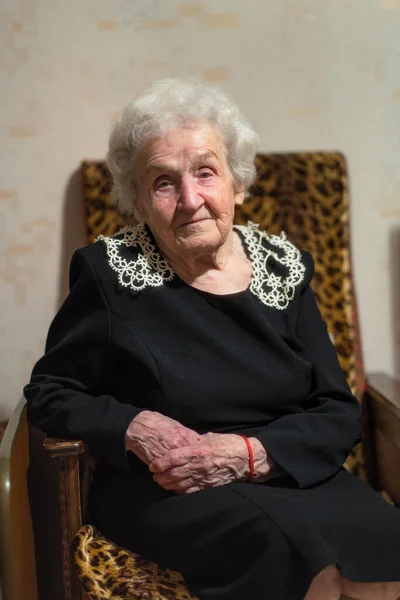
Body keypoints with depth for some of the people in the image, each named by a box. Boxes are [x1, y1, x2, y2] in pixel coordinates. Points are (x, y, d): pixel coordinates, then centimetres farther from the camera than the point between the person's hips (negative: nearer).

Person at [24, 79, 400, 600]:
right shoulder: (110, 273, -2)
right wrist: (135, 428, -14)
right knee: (288, 546, -32)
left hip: (290, 474, 3)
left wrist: (251, 452, -15)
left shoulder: (284, 267, 5)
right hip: (163, 489, -2)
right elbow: (49, 393, 5)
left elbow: (339, 413, 4)